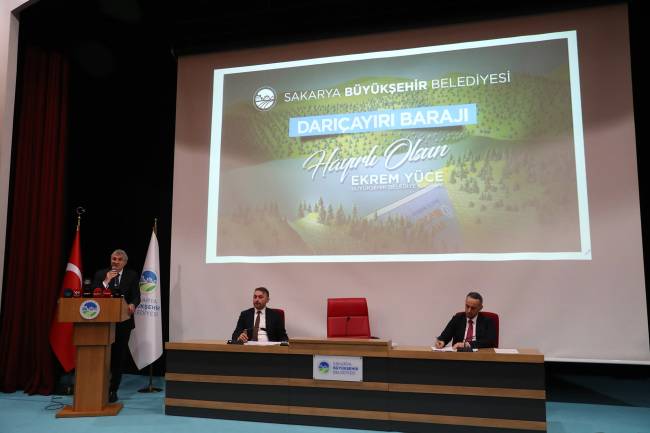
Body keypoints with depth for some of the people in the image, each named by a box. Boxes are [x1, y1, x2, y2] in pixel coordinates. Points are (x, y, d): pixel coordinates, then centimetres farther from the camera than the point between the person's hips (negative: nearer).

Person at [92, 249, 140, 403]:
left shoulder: (132, 276, 4)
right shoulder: (100, 274, 6)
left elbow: (136, 296, -3)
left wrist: (132, 304, -24)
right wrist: (106, 281, -14)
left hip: (123, 322, 0)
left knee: (118, 356, 4)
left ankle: (113, 390, 15)